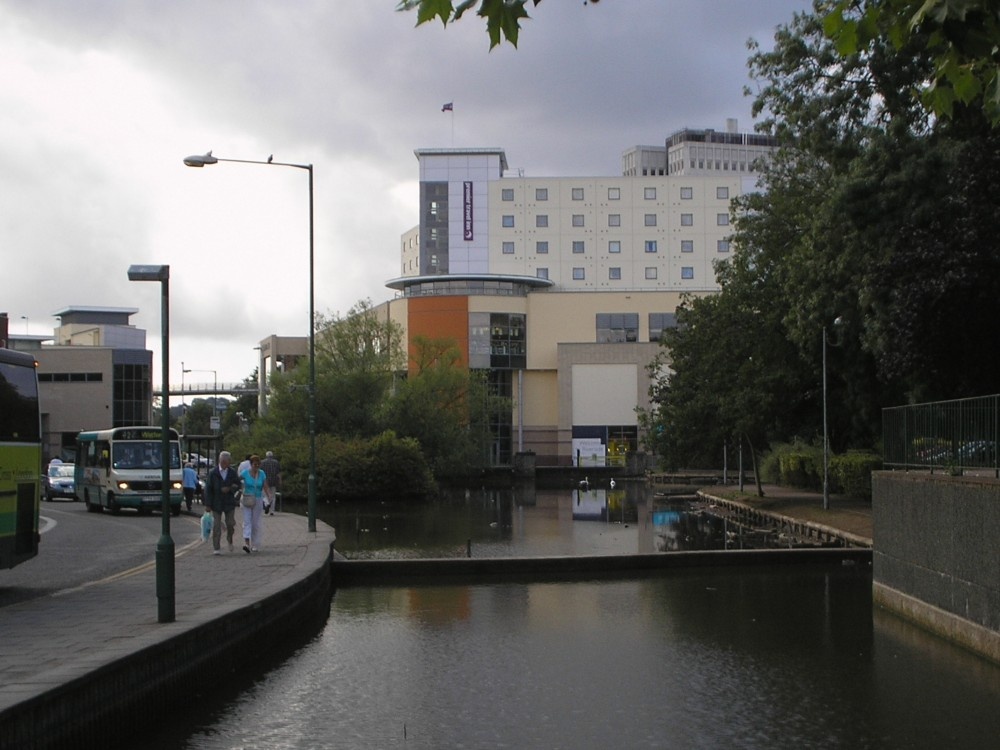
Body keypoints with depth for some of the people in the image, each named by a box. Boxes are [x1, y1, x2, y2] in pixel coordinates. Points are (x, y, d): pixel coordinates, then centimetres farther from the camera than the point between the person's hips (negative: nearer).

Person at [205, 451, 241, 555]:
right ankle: (216, 548, 1)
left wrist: (230, 489, -14)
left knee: (230, 524, 1)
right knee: (216, 526, -3)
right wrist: (208, 504, -9)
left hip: (229, 502, 1)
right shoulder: (213, 473, -5)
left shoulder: (233, 472, 1)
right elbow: (208, 489, -4)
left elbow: (238, 485, 7)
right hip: (216, 503, -1)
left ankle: (229, 539, 31)